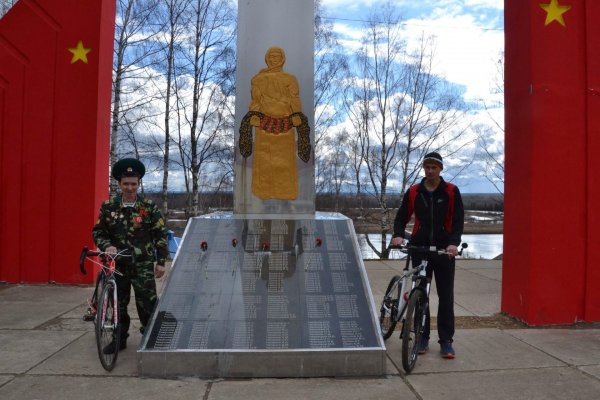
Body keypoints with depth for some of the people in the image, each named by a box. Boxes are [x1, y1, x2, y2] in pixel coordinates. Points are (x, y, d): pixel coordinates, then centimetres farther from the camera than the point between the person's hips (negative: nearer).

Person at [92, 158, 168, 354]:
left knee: (147, 304, -3)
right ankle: (119, 338, 29)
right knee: (118, 304, 13)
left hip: (143, 264, -2)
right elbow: (98, 231, 8)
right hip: (117, 264, 3)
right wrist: (107, 246, -13)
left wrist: (161, 261, -3)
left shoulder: (149, 207, -3)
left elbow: (160, 235, 0)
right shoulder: (108, 206, 1)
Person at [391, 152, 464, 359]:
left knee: (446, 296, 1)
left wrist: (454, 243, -21)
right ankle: (423, 337, 18)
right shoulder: (414, 192, 5)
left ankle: (446, 341, 10)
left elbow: (458, 220, -4)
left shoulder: (451, 192, 0)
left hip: (444, 250, -1)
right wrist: (398, 235, -11)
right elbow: (401, 217, 9)